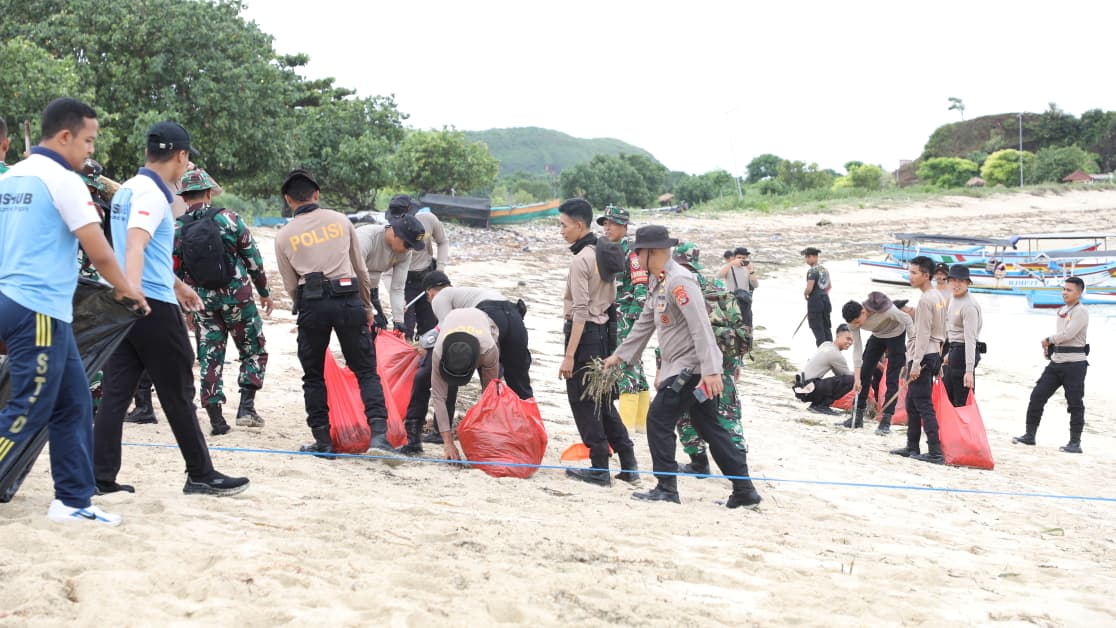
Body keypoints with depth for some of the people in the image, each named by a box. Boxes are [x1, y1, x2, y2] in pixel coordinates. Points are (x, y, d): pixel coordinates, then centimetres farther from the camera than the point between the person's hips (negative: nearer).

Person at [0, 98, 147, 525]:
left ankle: (73, 500, 15)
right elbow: (98, 251, -12)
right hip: (39, 311, -9)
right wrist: (125, 288, 5)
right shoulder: (62, 180, -10)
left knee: (73, 405, 12)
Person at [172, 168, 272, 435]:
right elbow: (253, 258, -2)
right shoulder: (229, 219, -6)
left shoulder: (176, 230, 0)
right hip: (237, 294, -2)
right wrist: (264, 291, 10)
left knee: (210, 358, 9)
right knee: (254, 351, 12)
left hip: (202, 301, 2)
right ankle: (246, 407, -3)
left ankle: (216, 420, 7)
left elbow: (174, 273, 4)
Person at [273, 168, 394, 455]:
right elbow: (361, 269, 15)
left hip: (311, 303, 0)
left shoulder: (284, 236, 9)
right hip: (348, 299, 0)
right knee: (366, 370, 5)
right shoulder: (341, 220, 11)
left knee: (313, 376, 13)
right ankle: (379, 433, -11)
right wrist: (367, 307, 24)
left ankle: (322, 440, 12)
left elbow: (291, 285, 11)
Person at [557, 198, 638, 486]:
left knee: (583, 403, 0)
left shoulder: (581, 260, -16)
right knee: (602, 401, 15)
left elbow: (580, 311, -20)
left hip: (585, 333, -9)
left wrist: (569, 355, -20)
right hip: (603, 331, 9)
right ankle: (628, 465, 15)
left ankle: (600, 468, 3)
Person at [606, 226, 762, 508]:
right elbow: (645, 324, 23)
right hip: (678, 367, 10)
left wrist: (711, 370, -29)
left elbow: (701, 327, -24)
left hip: (692, 368, -10)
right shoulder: (657, 282, 13)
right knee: (710, 428, 11)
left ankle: (666, 488, 1)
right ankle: (744, 490, 15)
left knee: (658, 419, -6)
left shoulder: (679, 281, -18)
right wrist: (619, 355, 24)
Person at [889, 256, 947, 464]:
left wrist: (916, 364, -19)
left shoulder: (925, 300, -16)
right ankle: (912, 447, 22)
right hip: (933, 354, 10)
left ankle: (935, 452, -11)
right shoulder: (939, 297, 14)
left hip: (923, 357, -10)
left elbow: (923, 335, -19)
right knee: (912, 404, 16)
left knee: (923, 405, -9)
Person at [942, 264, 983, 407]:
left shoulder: (969, 306, -21)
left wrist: (969, 370, -30)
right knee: (947, 395, 18)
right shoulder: (952, 297, 9)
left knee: (962, 400, -7)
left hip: (964, 351, -10)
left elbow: (970, 339, -26)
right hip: (953, 350, 10)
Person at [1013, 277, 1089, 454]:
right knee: (1037, 396, 4)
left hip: (1074, 364, -8)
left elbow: (1068, 334, -21)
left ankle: (1075, 443, 7)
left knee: (1075, 404, 0)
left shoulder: (1081, 312, -11)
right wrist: (1050, 345, 4)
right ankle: (1030, 435, 12)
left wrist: (1049, 339, -6)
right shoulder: (1062, 310, 15)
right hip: (1056, 361, 8)